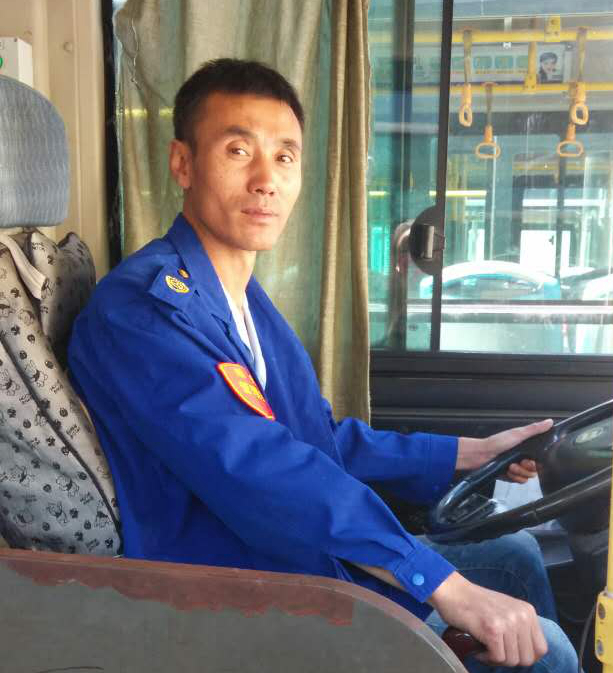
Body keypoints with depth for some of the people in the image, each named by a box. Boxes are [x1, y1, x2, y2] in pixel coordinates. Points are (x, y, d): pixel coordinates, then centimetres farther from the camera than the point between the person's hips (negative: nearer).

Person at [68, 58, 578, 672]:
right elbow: (254, 469, -33)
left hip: (308, 556, 9)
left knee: (514, 554, 18)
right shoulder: (138, 309, -22)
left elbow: (326, 440, 15)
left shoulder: (245, 298, 10)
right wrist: (446, 587, -34)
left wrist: (471, 453, 14)